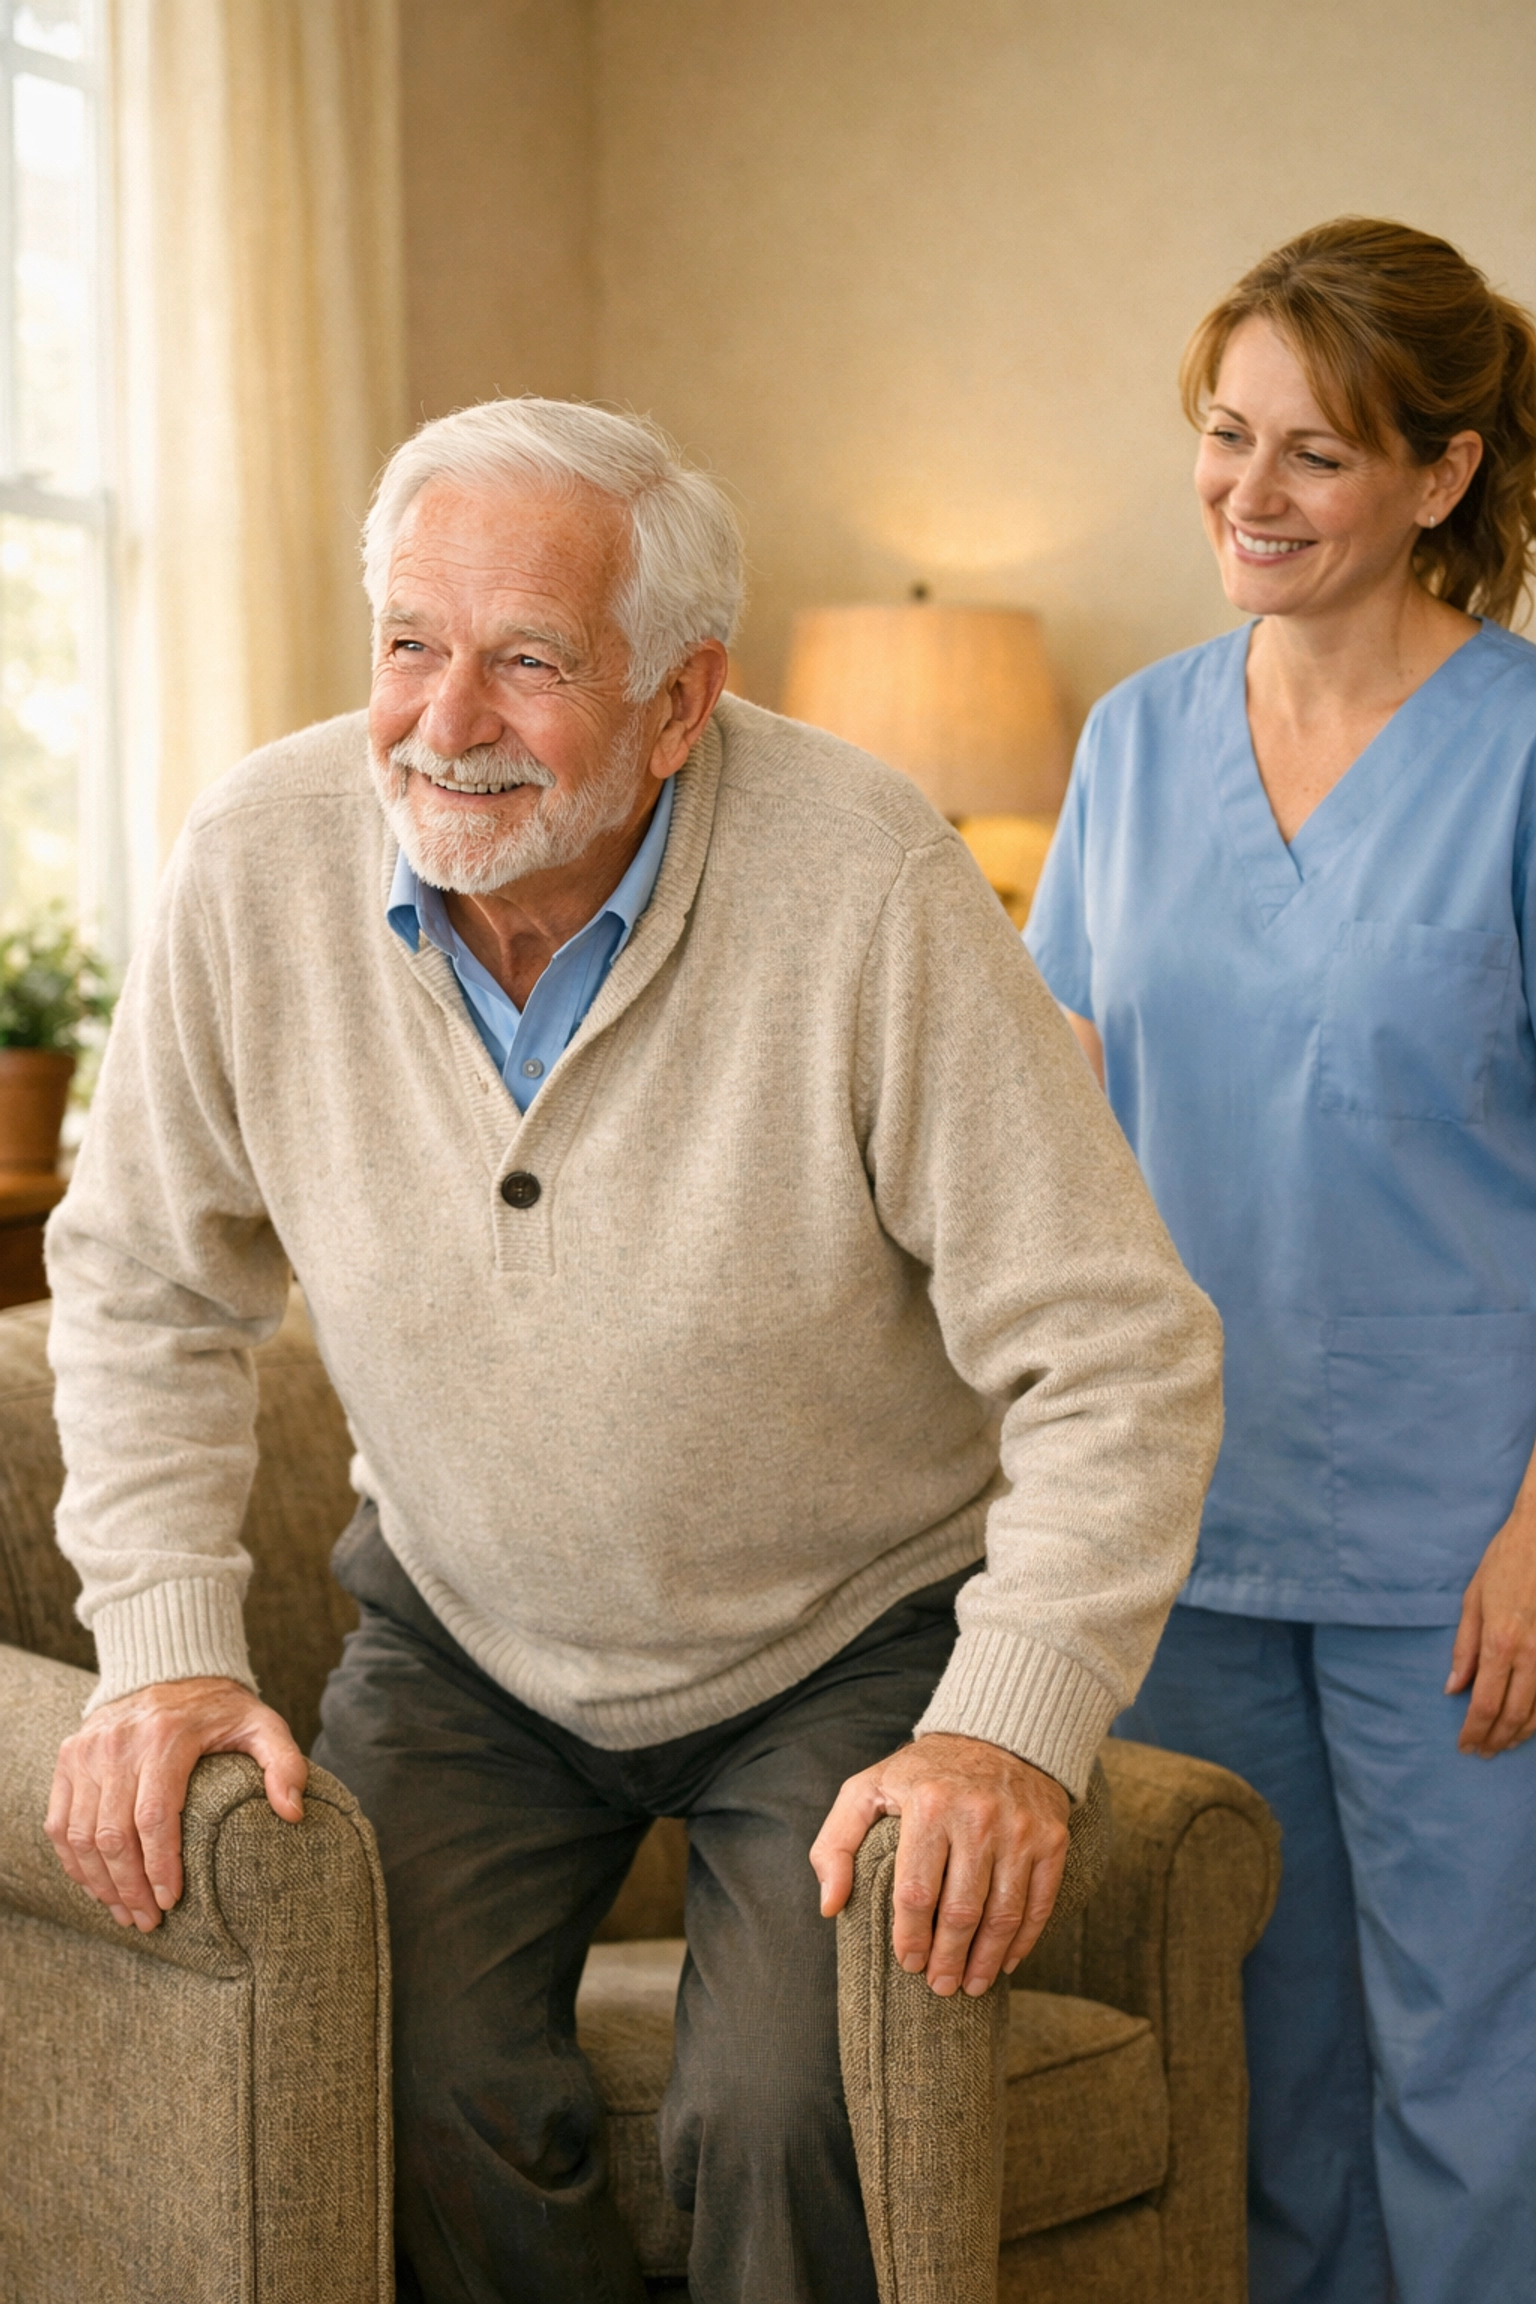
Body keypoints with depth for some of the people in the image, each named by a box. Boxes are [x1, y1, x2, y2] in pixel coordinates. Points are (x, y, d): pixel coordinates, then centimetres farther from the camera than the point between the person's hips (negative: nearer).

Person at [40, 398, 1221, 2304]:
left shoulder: (867, 882, -24)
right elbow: (140, 1289, 0)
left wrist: (1010, 1728, -30)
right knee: (404, 2082, -18)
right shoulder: (260, 861, -14)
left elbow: (1116, 1358, -20)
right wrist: (164, 1645, -11)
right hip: (464, 1634, 3)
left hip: (854, 1640, -2)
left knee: (783, 2115, -20)